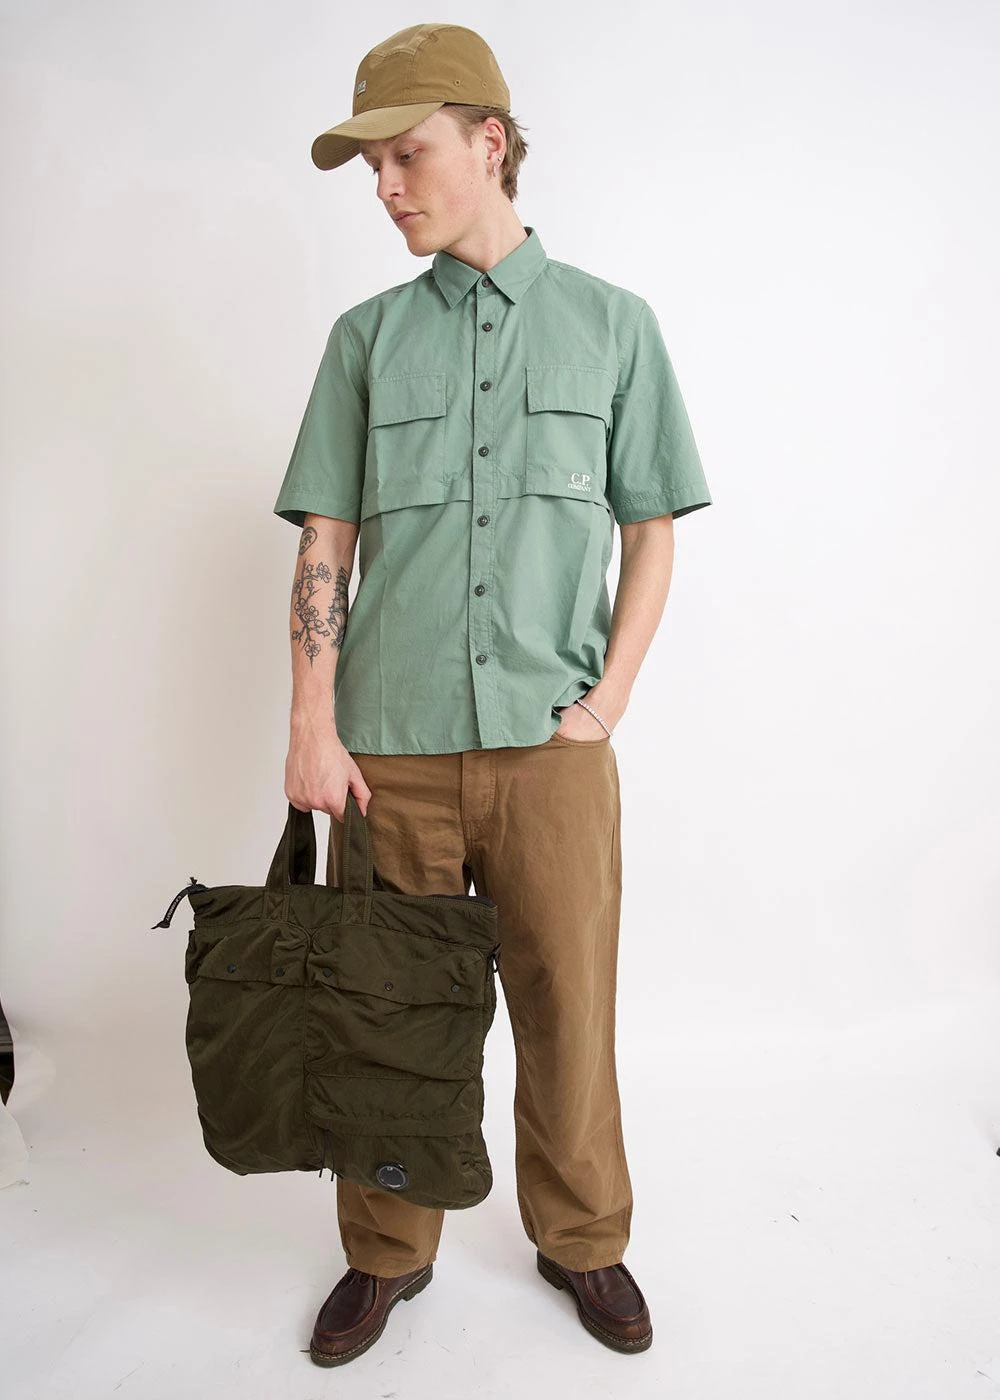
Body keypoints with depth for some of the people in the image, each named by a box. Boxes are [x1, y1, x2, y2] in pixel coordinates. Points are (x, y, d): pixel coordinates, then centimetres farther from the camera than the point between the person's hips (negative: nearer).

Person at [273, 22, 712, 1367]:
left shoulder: (612, 323, 8)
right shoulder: (366, 336, 10)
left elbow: (651, 534, 7)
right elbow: (324, 542, 6)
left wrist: (605, 702, -3)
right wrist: (311, 730, -2)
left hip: (550, 746, -1)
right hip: (388, 746, 1)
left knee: (569, 1010, 8)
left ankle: (583, 1242, 33)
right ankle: (387, 1253, 33)